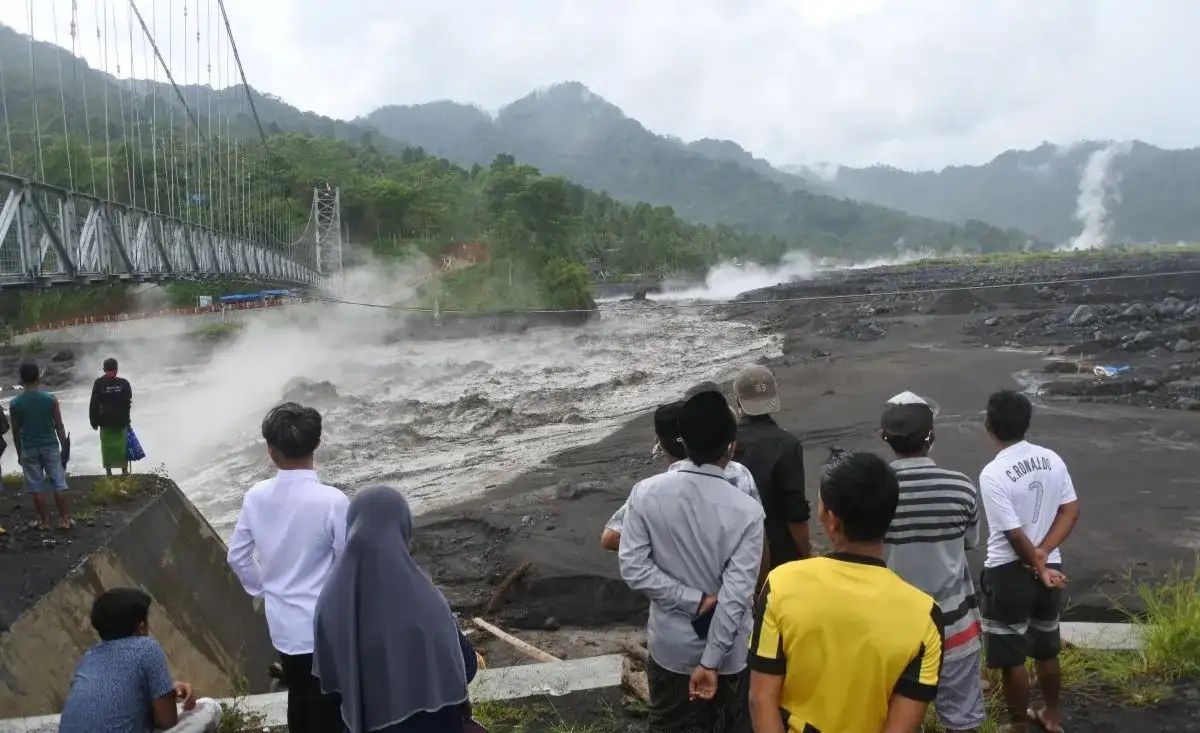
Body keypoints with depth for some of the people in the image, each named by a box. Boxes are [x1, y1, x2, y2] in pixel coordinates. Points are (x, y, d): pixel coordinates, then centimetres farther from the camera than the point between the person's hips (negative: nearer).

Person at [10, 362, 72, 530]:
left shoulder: (15, 403, -5)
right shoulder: (51, 399, -7)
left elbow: (16, 432, 1)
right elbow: (59, 427, -3)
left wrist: (19, 453, 12)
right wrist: (64, 448, 6)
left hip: (29, 449, 0)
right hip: (50, 447, 0)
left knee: (36, 488, 8)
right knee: (58, 485, 6)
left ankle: (44, 521, 13)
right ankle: (64, 519, 9)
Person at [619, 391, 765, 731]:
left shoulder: (646, 493, -15)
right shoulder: (746, 510, -21)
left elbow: (633, 567, -15)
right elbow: (735, 596, -22)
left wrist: (694, 600, -12)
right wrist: (710, 662, -16)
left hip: (669, 645, 1)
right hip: (725, 652, -1)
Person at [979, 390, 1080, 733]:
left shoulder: (992, 474, -21)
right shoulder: (1052, 460, -1)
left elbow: (1015, 534, -19)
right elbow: (1071, 510, -1)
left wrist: (1038, 568, -6)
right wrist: (1044, 552, -8)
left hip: (1009, 573, -6)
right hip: (1050, 567, 7)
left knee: (1011, 660, 9)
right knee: (1047, 651, 23)